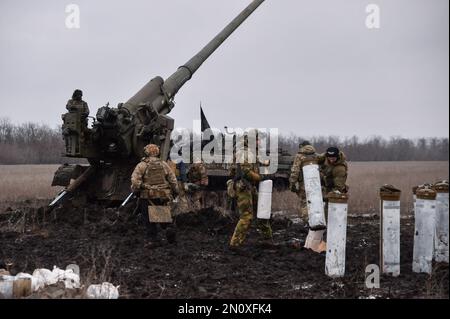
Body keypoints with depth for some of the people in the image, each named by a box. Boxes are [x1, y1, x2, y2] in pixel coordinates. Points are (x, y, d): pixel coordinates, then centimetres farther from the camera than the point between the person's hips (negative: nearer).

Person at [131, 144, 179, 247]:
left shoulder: (142, 165, -1)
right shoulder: (163, 164, 9)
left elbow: (135, 180, -12)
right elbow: (173, 179, 8)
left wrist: (136, 190, -1)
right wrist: (175, 192, 16)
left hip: (148, 196, -3)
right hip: (164, 195, 3)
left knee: (149, 219, 6)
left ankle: (152, 239, 4)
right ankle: (169, 228, -8)